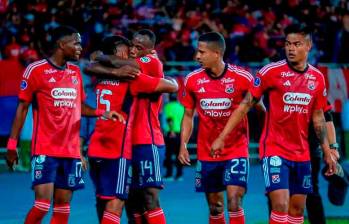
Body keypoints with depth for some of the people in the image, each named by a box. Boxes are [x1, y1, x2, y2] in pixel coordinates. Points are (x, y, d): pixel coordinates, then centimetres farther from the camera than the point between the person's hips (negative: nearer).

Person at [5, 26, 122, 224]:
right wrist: (12, 144, -4)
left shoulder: (75, 72, 12)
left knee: (63, 204, 4)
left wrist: (102, 113, 4)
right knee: (43, 203, -14)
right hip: (45, 150, -6)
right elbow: (22, 107, -2)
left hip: (71, 151, 6)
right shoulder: (36, 70, -6)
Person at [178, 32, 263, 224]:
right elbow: (188, 115, 9)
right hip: (206, 154, 4)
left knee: (234, 201, -14)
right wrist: (183, 145, -1)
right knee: (215, 206, 9)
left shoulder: (242, 78, -12)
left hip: (236, 150, -3)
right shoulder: (192, 80, -2)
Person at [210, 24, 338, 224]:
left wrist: (327, 152, 14)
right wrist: (222, 137, -9)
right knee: (280, 205, -16)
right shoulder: (271, 71, -9)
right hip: (274, 150, -5)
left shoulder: (317, 78, 4)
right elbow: (246, 105, -5)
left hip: (302, 153, 5)